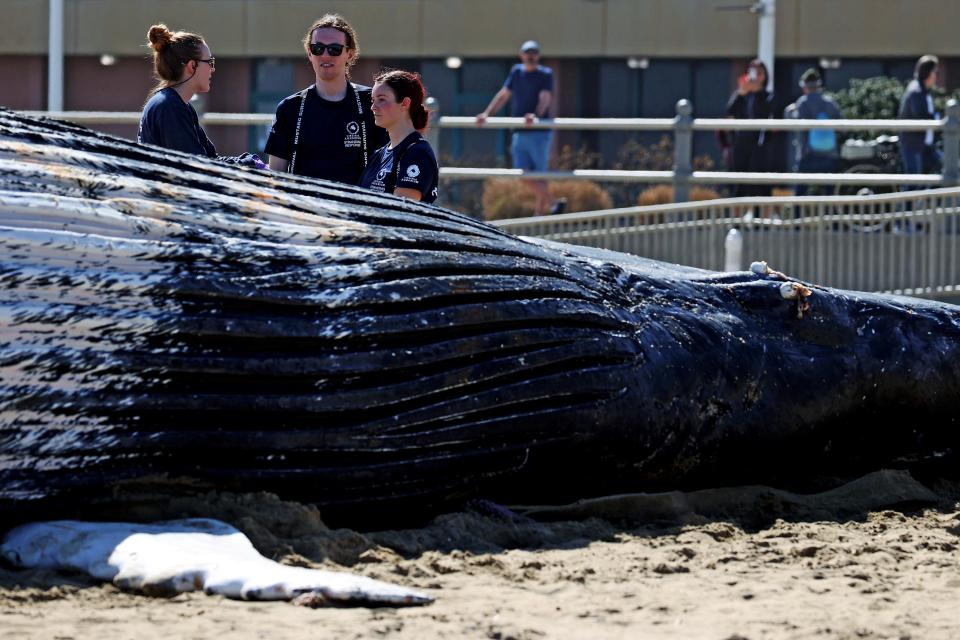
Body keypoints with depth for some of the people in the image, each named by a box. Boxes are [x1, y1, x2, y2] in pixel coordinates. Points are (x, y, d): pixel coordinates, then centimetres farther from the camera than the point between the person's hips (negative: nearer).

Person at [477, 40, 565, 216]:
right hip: (520, 134, 5)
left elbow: (545, 98, -18)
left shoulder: (546, 74, -3)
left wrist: (536, 115, -36)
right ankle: (553, 203, 15)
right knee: (525, 176, 1)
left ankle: (539, 212, 7)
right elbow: (503, 95, 15)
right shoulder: (517, 72, 13)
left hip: (539, 133, -5)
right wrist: (486, 114, 3)